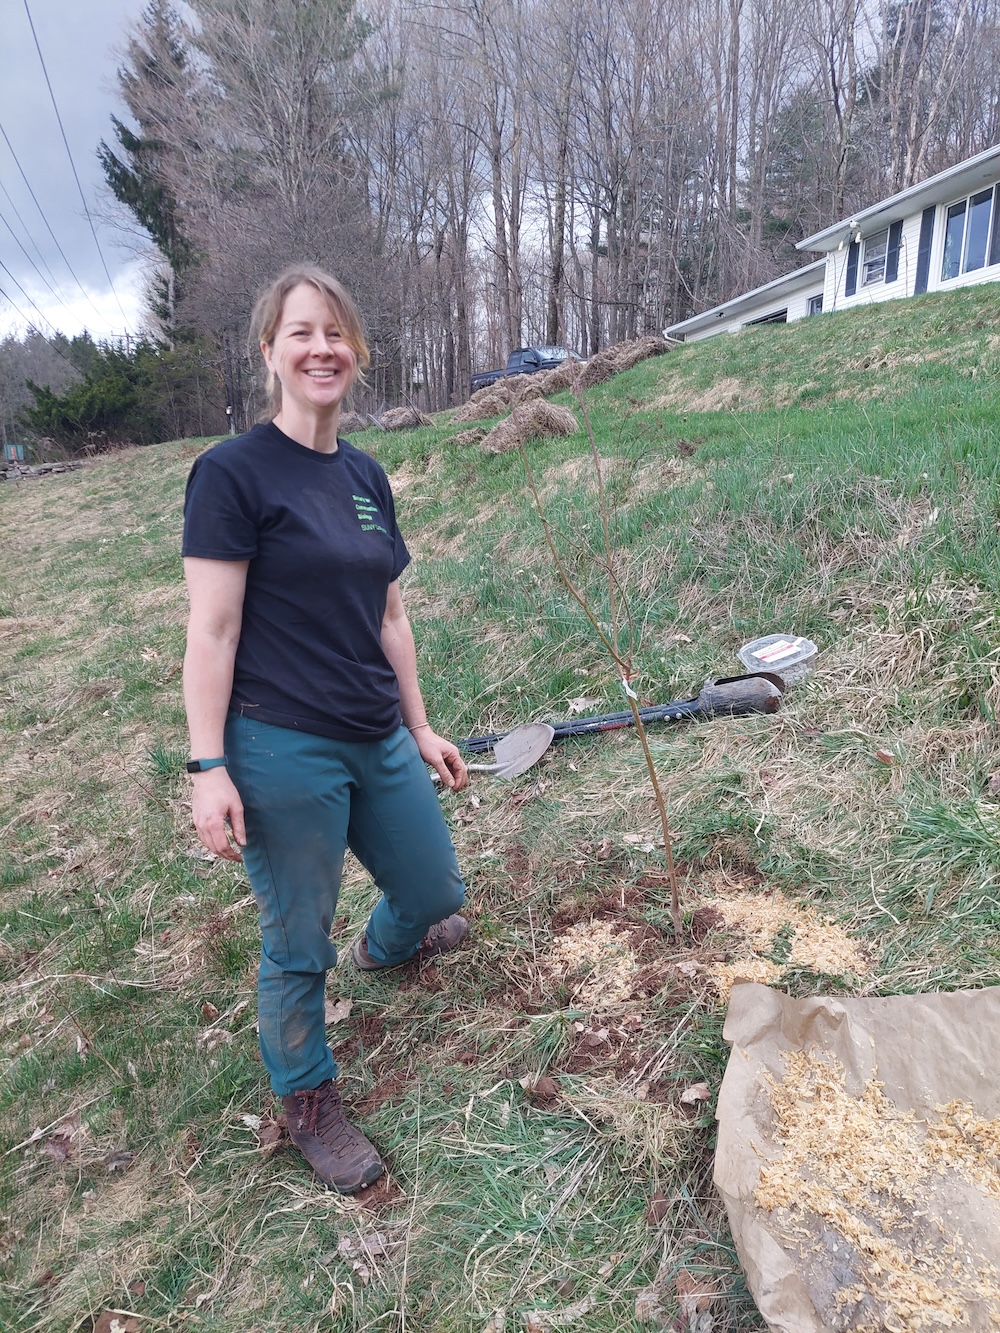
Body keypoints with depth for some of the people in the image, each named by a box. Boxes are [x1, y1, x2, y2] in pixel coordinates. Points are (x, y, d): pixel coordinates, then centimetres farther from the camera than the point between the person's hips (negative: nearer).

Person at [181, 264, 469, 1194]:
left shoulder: (365, 476, 9)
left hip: (378, 742, 7)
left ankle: (384, 948, 57)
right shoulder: (232, 473, -10)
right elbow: (212, 631, -12)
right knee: (296, 945, 11)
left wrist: (420, 729, 15)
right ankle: (306, 1100, 38)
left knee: (434, 892, 21)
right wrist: (208, 768, -14)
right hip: (282, 752, -6)